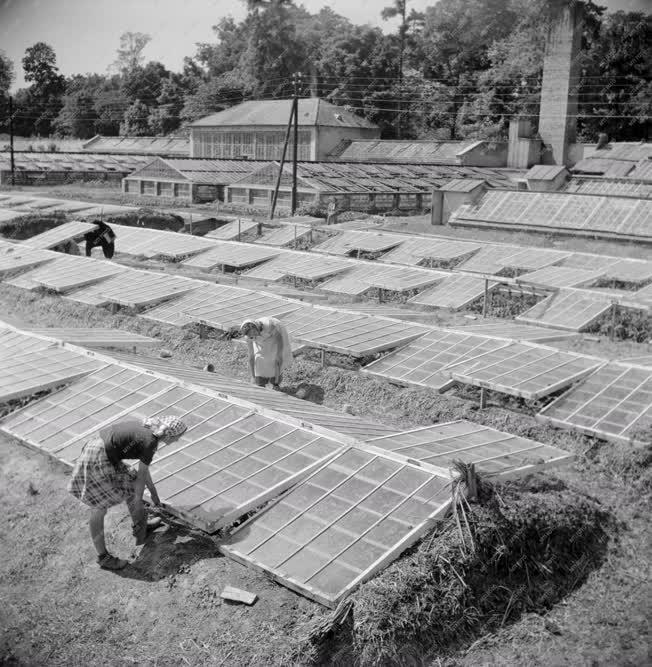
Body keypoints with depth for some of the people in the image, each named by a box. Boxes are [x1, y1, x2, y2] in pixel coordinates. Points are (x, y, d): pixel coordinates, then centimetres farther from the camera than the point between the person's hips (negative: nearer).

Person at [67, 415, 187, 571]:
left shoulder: (146, 428, 10)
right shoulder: (150, 442, -16)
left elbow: (144, 467, 21)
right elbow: (142, 475, -7)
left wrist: (154, 493, 29)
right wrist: (137, 502, 6)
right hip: (97, 460, -10)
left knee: (129, 485, 22)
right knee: (99, 509, 3)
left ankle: (141, 528, 40)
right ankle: (102, 557, 16)